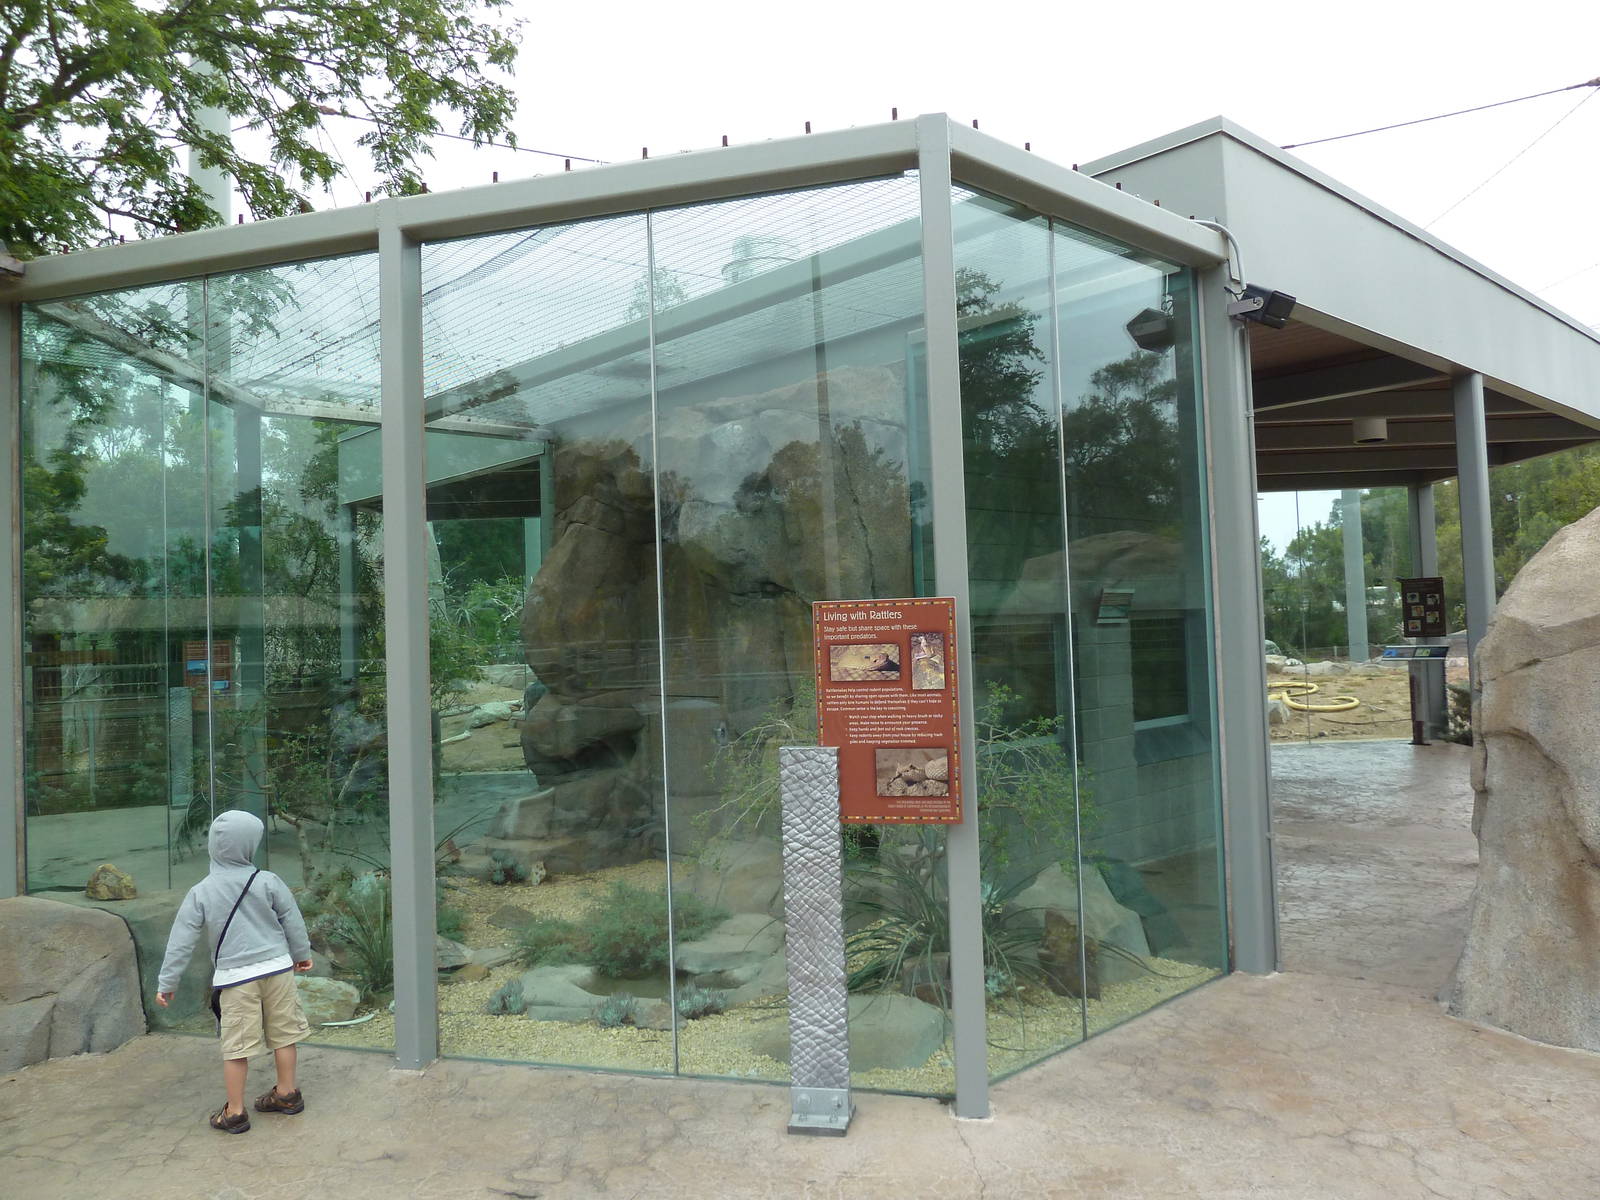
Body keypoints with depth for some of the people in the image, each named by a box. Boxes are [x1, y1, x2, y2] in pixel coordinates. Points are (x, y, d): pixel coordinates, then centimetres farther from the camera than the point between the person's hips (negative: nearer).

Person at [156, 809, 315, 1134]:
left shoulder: (201, 893, -6)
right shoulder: (267, 882, -5)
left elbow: (181, 941, -4)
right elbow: (293, 920, 4)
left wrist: (166, 982, 6)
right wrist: (301, 954, 20)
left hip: (235, 976, -1)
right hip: (277, 967, 2)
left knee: (236, 1045, 6)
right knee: (282, 1033, 14)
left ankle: (235, 1112, 12)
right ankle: (287, 1093, 26)